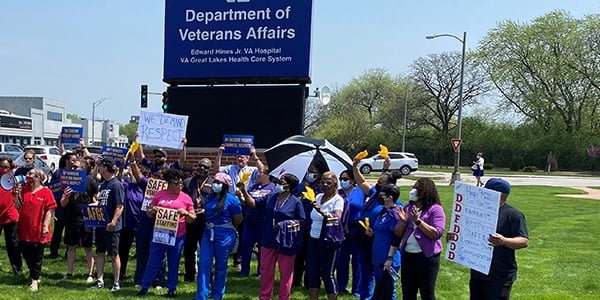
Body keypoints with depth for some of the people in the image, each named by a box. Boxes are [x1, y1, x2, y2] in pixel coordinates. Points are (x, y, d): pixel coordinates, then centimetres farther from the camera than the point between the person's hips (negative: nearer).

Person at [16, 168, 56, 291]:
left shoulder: (46, 192, -9)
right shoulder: (24, 190, 7)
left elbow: (50, 210, -10)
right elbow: (18, 206, 4)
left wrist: (45, 226, -15)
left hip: (38, 230, -5)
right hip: (24, 230, 5)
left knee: (37, 257, 5)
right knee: (26, 254, 14)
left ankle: (35, 280, 16)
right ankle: (35, 275, 33)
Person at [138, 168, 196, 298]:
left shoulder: (186, 198, 1)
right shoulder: (159, 195, 3)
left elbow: (192, 219, 4)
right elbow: (149, 213, 10)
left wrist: (186, 213, -16)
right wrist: (153, 210, -12)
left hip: (177, 236, 0)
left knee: (173, 264, 9)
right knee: (153, 262, 5)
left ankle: (171, 289, 20)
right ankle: (144, 288, 16)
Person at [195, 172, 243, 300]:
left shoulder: (231, 199, -10)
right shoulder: (209, 198, 7)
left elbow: (238, 220, -3)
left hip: (224, 235, -5)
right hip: (208, 233, 5)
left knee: (221, 265, 8)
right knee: (204, 263, -2)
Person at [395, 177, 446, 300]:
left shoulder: (435, 209, -7)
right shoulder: (407, 208, 10)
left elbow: (436, 234, -18)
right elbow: (398, 233, 10)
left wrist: (418, 221, -21)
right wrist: (404, 221, -9)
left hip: (427, 257, -6)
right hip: (407, 255, 6)